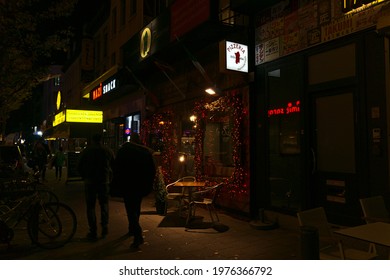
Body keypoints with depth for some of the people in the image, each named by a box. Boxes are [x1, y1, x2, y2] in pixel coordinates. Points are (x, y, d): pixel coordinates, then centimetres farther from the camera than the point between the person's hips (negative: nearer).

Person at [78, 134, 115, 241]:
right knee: (104, 204, 16)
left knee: (91, 206, 6)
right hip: (104, 182, 1)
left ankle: (93, 232, 7)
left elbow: (80, 167, 4)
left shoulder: (85, 151, -1)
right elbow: (114, 167, 6)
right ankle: (104, 227, 10)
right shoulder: (108, 151, 1)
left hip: (90, 182, -1)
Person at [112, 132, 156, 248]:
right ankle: (133, 229, 37)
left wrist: (117, 183, 4)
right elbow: (153, 170, 5)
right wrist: (149, 185, 11)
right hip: (141, 185, 5)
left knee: (131, 209, -5)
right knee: (136, 207, 22)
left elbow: (116, 168, -5)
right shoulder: (147, 151, 5)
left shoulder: (123, 150, -4)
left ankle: (138, 235, -16)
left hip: (127, 185, -4)